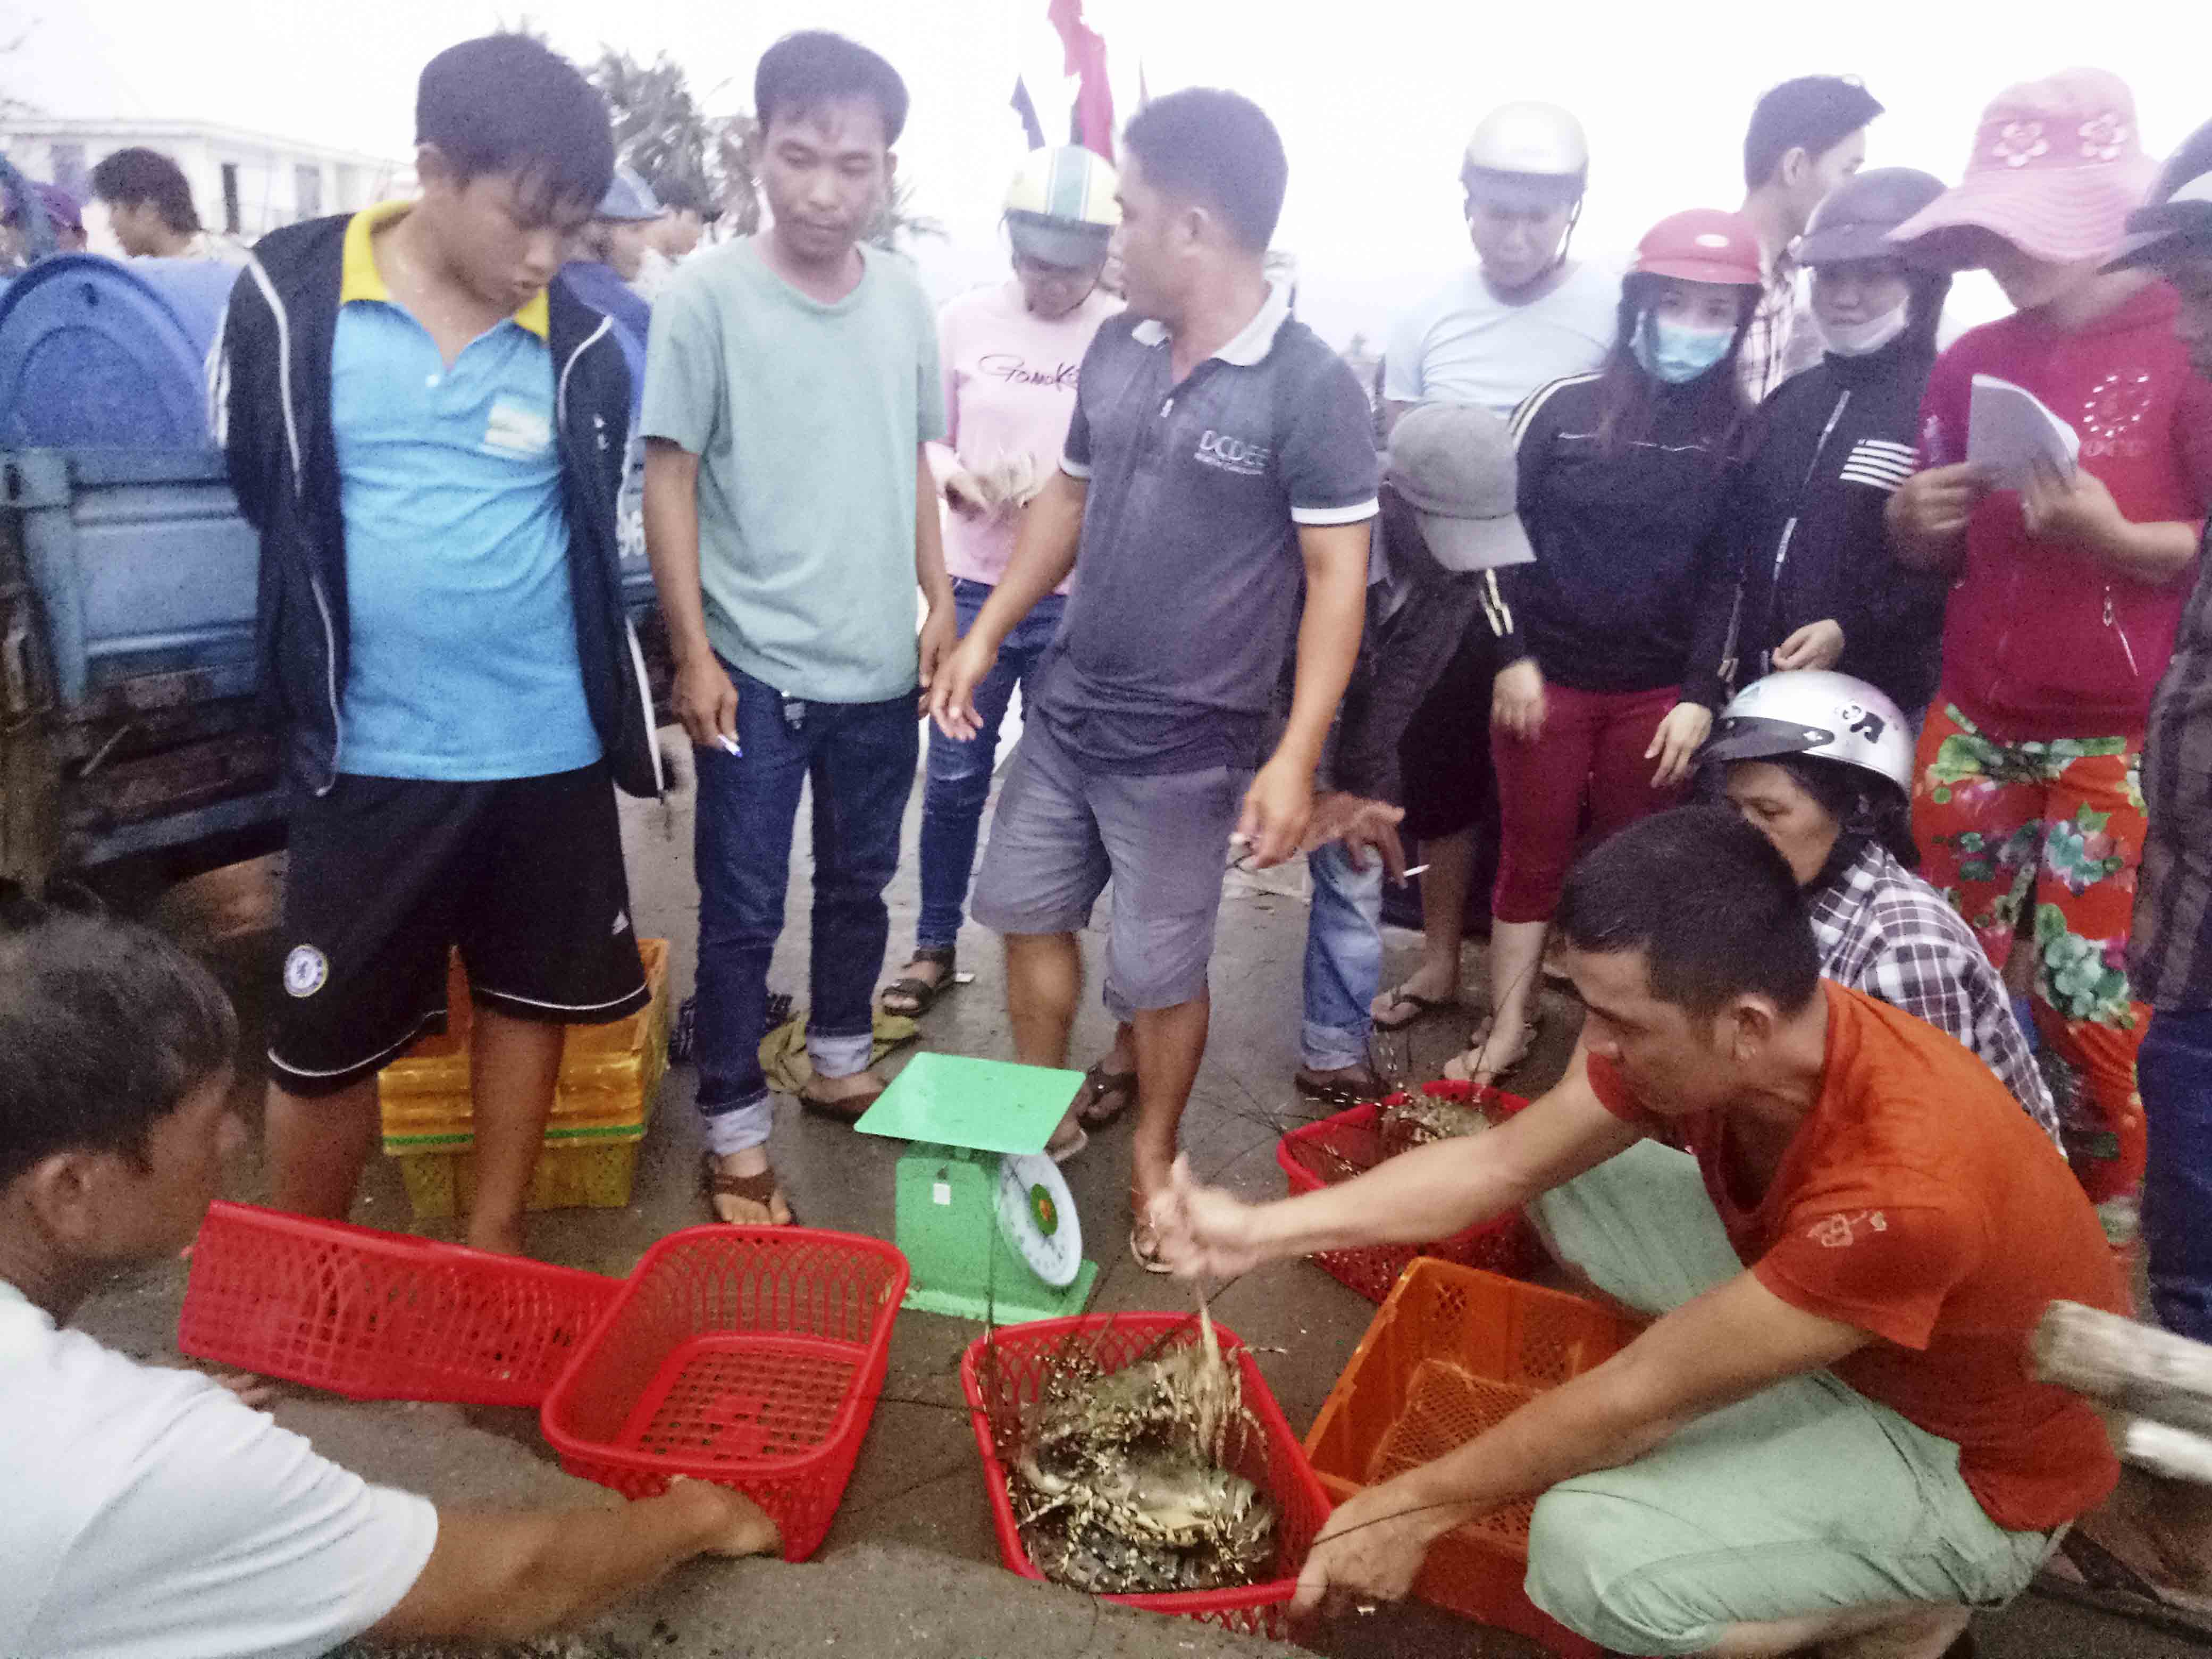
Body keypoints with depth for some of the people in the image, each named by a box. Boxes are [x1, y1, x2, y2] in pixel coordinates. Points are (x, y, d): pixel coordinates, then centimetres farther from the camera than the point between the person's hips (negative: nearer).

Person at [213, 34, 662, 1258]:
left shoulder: (579, 345, -3)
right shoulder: (290, 297, -6)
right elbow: (258, 495, 6)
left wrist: (611, 694, 11)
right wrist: (309, 672, 11)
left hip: (547, 745, 2)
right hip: (370, 747, -1)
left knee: (526, 996, 15)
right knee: (322, 1041, 8)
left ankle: (493, 1243, 36)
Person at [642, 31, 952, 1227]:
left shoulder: (904, 297, 4)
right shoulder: (705, 297, -10)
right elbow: (669, 478, -9)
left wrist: (941, 603, 9)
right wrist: (693, 654, -12)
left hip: (880, 668, 5)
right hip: (756, 671, -4)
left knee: (859, 883, 18)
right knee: (744, 913, 4)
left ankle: (841, 1068, 38)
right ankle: (736, 1134, 19)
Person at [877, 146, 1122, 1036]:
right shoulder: (964, 319, 0)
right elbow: (925, 437, 7)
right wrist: (957, 478, -14)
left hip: (1080, 603, -2)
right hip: (974, 588, 2)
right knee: (954, 779, 11)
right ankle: (935, 945, 29)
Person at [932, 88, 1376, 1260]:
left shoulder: (1310, 388, -15)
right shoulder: (1116, 348, 3)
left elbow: (1336, 580, -15)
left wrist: (1295, 758, -21)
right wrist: (987, 634, 10)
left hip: (1186, 743, -6)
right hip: (1066, 706, 6)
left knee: (1158, 970, 7)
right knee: (1027, 909, 16)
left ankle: (1153, 1154, 33)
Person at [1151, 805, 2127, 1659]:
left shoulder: (1900, 1189, -40)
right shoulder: (1717, 1041, -18)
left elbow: (1634, 1400, -30)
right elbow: (1503, 1164, -7)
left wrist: (1412, 1508, -19)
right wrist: (1260, 1230, -13)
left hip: (1966, 1461, -7)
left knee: (1588, 1553, -26)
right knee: (1570, 1182, -2)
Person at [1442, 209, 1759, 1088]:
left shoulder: (1738, 434, 1)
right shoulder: (1566, 406, -3)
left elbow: (1728, 573, 4)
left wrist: (1701, 694, -2)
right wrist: (1511, 654, -6)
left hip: (1657, 692, 1)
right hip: (1546, 677, -1)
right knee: (1532, 858, 8)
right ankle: (1507, 1027, 18)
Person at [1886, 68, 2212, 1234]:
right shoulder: (1971, 361, 8)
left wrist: (2112, 536, -24)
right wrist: (1913, 517, -6)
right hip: (1973, 725, 5)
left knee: (2088, 998, 0)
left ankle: (2104, 1209, 23)